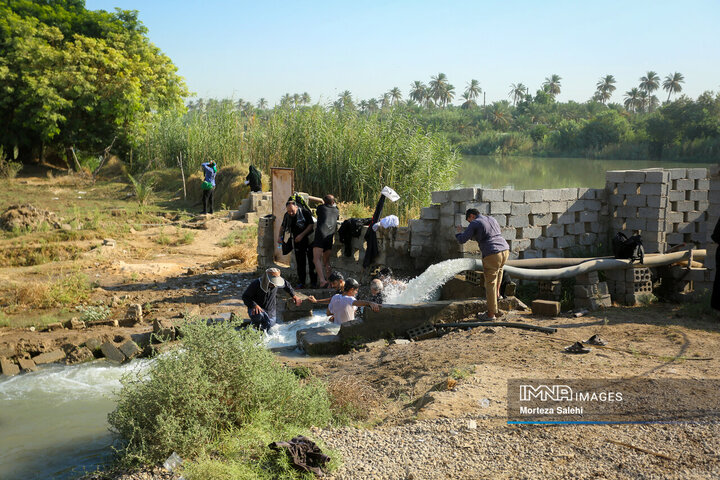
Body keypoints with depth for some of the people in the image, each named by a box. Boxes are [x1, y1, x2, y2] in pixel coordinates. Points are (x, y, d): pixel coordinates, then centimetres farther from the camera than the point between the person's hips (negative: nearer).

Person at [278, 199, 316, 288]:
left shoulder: (305, 213, -15)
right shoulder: (287, 216, 3)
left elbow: (311, 225, -16)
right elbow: (283, 226, 18)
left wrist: (302, 235, -22)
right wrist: (280, 236, 2)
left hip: (308, 240, -5)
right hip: (297, 242, 5)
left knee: (311, 262, -2)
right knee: (300, 263, 6)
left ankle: (313, 282, 5)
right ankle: (301, 282, 13)